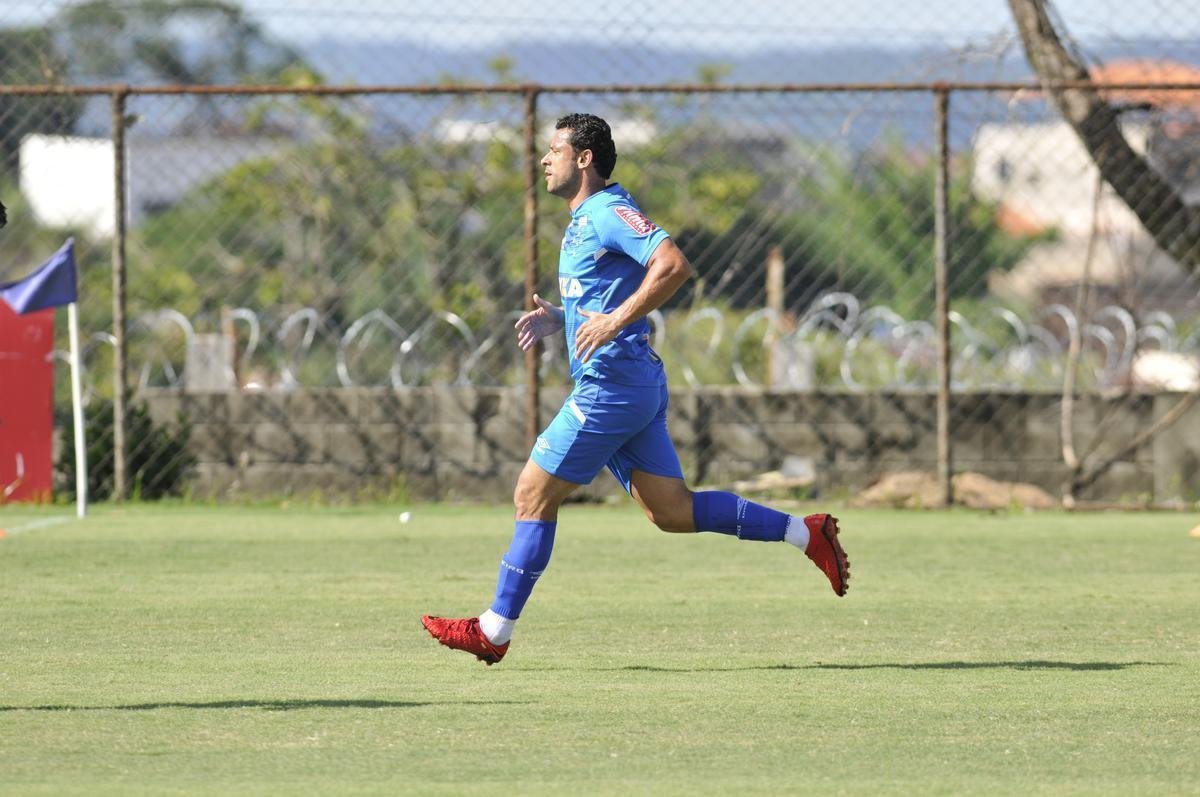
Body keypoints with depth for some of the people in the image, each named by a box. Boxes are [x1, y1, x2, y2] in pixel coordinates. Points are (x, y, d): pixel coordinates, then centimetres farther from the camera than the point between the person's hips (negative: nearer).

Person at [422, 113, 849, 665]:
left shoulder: (608, 212, -12)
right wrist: (557, 320, 14)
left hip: (612, 386, -10)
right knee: (672, 510, 8)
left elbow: (674, 266, -26)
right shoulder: (583, 221, 19)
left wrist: (614, 321, -28)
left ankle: (494, 632, 1)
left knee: (533, 495, -4)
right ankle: (807, 534, 8)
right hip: (633, 386, 10)